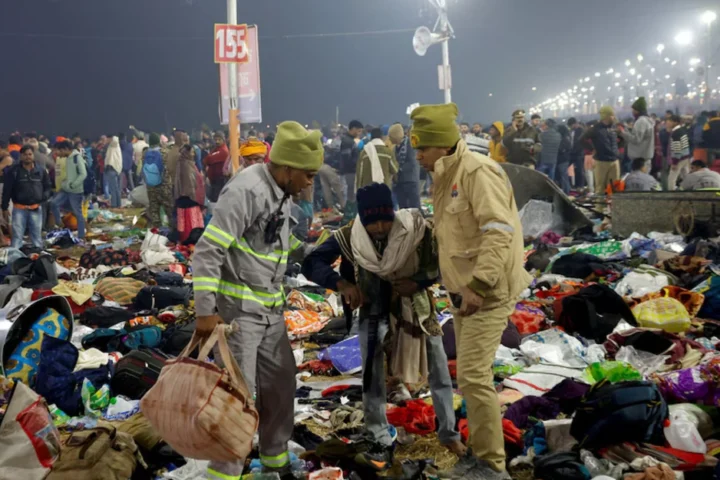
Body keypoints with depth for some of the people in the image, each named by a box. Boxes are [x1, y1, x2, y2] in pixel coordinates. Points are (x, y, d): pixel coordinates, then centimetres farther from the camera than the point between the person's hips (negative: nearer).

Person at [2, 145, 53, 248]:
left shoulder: (41, 170, 4)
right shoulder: (13, 171, -2)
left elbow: (48, 187, 11)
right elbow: (7, 190, 0)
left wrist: (42, 199, -7)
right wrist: (4, 208, -1)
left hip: (36, 208, 2)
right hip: (19, 209, -2)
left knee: (37, 237, 11)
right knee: (17, 237, -1)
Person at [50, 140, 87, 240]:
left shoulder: (77, 157, -13)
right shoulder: (67, 158, 12)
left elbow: (83, 174, -19)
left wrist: (73, 185, -20)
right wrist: (65, 183, 7)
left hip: (76, 191, -8)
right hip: (65, 189, 8)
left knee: (78, 214, -1)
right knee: (53, 203, -8)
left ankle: (81, 236, 6)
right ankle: (59, 224, 6)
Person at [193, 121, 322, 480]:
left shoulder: (282, 192, 6)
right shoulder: (246, 191, -22)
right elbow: (208, 251, -23)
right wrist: (205, 311, -23)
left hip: (270, 308, 9)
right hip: (237, 307, -9)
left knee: (281, 381, 16)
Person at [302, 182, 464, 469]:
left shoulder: (415, 228, -23)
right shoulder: (349, 237, -22)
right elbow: (312, 264, -21)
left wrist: (419, 281, -28)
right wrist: (342, 284, -36)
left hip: (414, 306, 1)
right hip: (374, 309, 0)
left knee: (439, 368, 8)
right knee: (371, 376, -2)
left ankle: (448, 434, 27)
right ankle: (382, 444, 11)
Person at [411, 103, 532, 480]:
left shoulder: (478, 172, -17)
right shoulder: (445, 178, 13)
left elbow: (499, 232, -26)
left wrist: (478, 286, -29)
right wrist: (461, 287, 17)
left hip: (487, 291, -10)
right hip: (464, 291, 10)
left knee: (473, 376, -11)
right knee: (470, 376, 15)